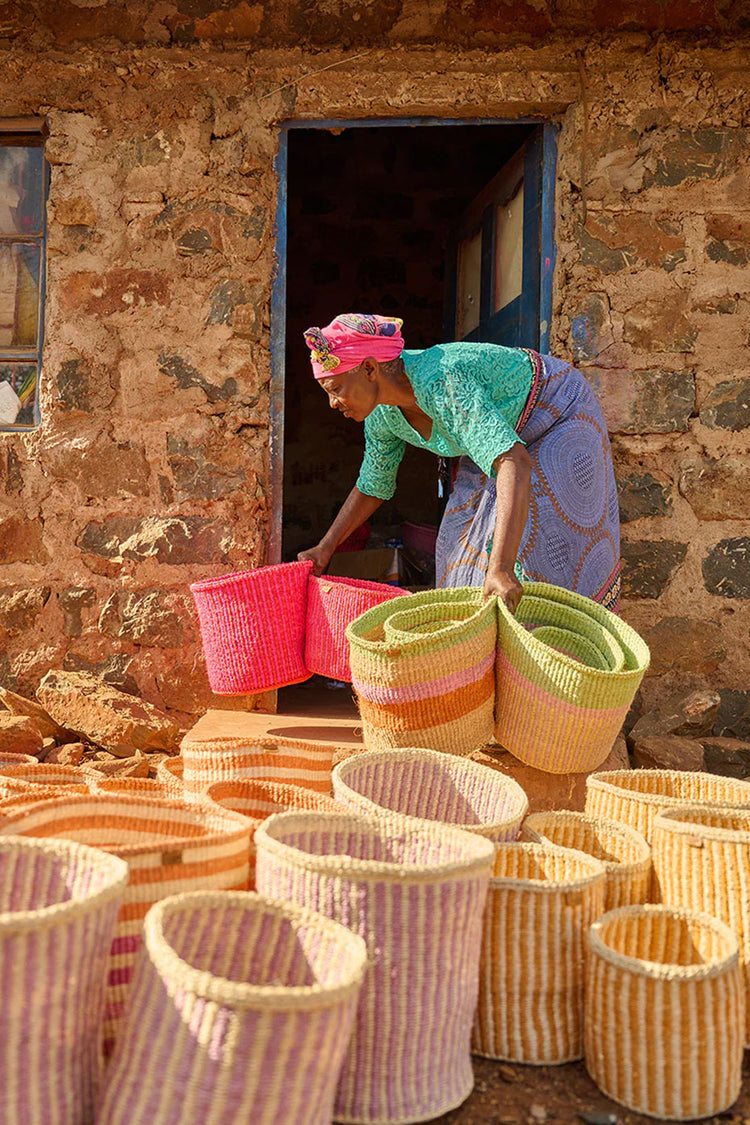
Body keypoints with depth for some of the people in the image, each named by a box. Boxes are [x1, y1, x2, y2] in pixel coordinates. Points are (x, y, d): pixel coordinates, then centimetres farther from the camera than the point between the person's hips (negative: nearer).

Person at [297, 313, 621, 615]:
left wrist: (501, 568, -61)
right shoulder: (381, 415, -13)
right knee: (465, 534, 3)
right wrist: (325, 548, 6)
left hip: (559, 415, -8)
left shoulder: (443, 385, -40)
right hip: (508, 427, 8)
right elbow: (372, 486, 5)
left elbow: (515, 464, -51)